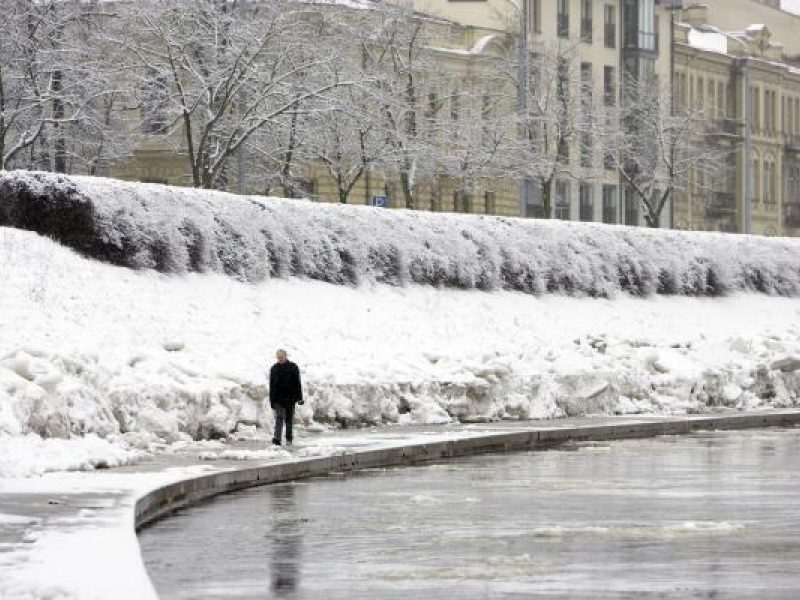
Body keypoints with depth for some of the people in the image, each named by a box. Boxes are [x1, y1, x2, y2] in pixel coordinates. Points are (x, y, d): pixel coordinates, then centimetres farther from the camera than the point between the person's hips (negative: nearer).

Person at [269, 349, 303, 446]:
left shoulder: (293, 367, 2)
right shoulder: (274, 368, 5)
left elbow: (297, 383, 2)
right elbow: (271, 386, 8)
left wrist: (299, 398, -4)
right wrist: (272, 400, 4)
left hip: (290, 398, 0)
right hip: (278, 399, 0)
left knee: (289, 419, 7)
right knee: (279, 418, -13)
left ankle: (289, 439, 16)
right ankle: (277, 438, -24)